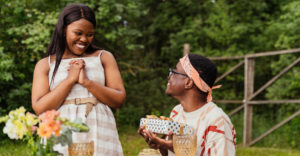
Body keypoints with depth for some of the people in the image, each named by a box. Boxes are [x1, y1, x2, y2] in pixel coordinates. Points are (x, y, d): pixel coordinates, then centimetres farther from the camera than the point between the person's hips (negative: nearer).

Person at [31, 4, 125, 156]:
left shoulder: (104, 57, 11)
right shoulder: (45, 64, 9)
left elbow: (119, 100, 2)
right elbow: (40, 109, -3)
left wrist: (86, 82, -10)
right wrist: (70, 79, -8)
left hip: (100, 136, 1)